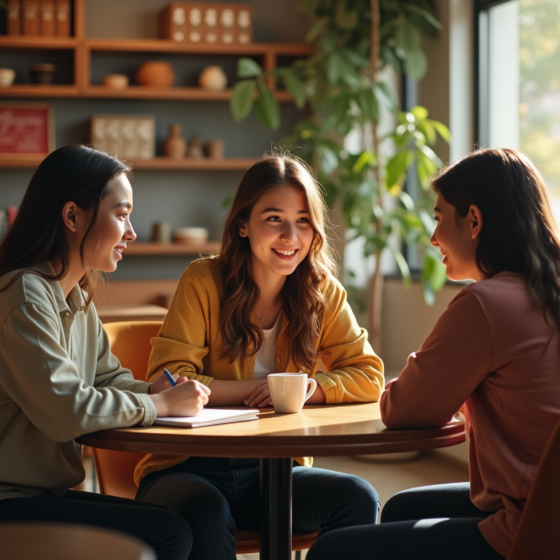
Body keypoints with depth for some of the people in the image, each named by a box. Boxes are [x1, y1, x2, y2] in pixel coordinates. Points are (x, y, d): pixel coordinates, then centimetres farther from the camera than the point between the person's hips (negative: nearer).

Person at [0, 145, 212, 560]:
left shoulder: (78, 299, 14)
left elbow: (110, 379, 21)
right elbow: (66, 409, -24)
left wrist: (160, 391, -1)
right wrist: (162, 403, -11)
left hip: (46, 492, 10)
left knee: (175, 523, -5)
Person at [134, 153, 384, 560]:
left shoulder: (323, 292, 3)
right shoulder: (203, 282, -7)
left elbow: (368, 378, -1)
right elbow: (166, 381, -13)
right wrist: (257, 389, -17)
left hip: (273, 471, 4)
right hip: (191, 469, -3)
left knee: (357, 498, -23)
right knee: (206, 512, -37)